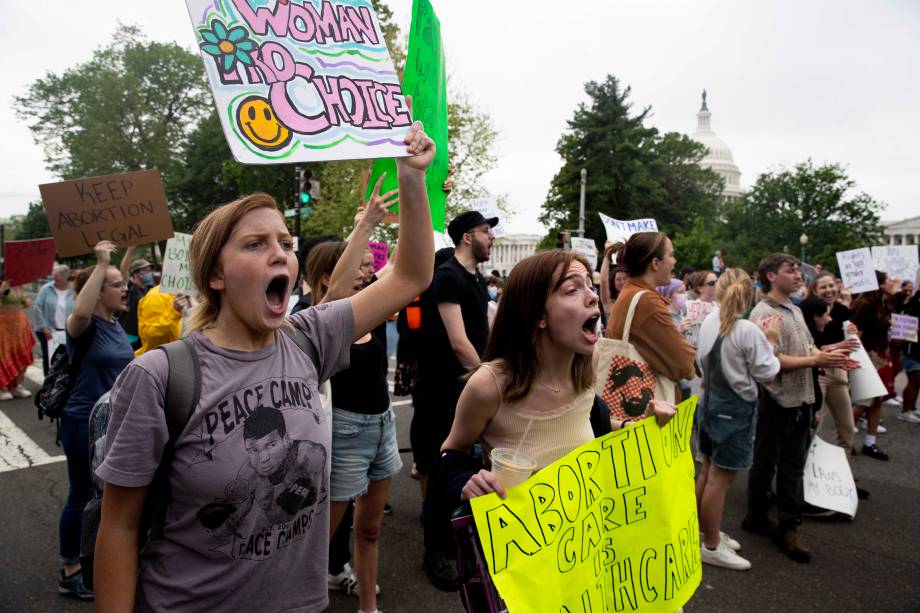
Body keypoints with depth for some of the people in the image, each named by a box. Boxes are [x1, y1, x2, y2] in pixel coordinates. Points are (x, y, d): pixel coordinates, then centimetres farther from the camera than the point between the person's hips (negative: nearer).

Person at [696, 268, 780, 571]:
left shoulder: (709, 321, 0)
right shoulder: (748, 331, -21)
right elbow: (766, 372, -12)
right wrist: (771, 340, -1)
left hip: (711, 400, 8)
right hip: (736, 407, -8)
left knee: (707, 472, 19)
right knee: (720, 479, 1)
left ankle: (705, 530, 34)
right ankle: (711, 547, 12)